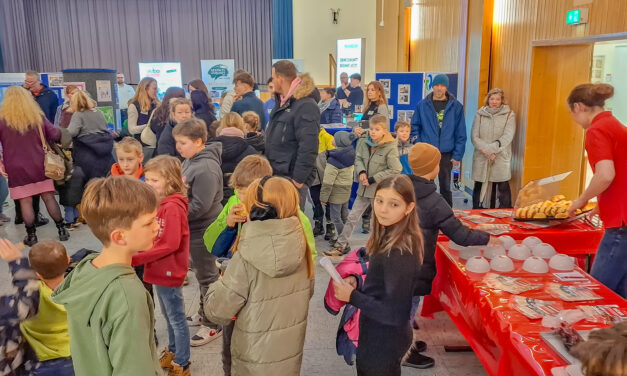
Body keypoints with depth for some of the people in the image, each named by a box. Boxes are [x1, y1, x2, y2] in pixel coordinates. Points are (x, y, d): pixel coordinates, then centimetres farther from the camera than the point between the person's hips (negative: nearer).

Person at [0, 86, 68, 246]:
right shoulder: (38, 116, 1)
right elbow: (55, 135, -1)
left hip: (16, 168, -2)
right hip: (39, 165, 2)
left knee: (25, 201, 4)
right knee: (49, 197, 7)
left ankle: (31, 236, 10)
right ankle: (62, 230, 11)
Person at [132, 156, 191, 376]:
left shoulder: (173, 208, -23)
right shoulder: (159, 203, 6)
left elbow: (169, 245, -27)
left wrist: (136, 259, -24)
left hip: (169, 272, -9)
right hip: (160, 271, 9)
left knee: (177, 318, 5)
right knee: (168, 316, 23)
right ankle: (172, 352, 41)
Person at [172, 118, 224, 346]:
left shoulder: (206, 168, -24)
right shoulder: (190, 161, 6)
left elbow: (199, 206, -27)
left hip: (203, 229, -9)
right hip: (194, 228, 9)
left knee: (207, 276, 4)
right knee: (201, 273, 22)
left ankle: (213, 325, 20)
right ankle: (204, 313, 39)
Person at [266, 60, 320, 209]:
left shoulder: (306, 106, -15)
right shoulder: (282, 103, 15)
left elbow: (308, 148, -21)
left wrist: (298, 179, -20)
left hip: (291, 179, -9)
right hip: (275, 175, 9)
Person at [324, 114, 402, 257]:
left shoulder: (391, 148, -16)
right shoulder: (364, 141, -1)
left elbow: (395, 170, -15)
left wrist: (373, 179, -15)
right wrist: (361, 171, -13)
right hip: (364, 188, 5)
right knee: (352, 217, 10)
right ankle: (342, 245, 21)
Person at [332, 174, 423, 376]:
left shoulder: (400, 253, -29)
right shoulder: (389, 236, -2)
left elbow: (395, 314, -27)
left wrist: (352, 297, -19)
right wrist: (356, 282, -6)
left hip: (383, 342, -8)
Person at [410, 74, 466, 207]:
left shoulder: (456, 106, 1)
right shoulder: (422, 105, 2)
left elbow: (460, 133, 0)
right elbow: (414, 126, 9)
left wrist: (457, 155, -4)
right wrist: (418, 142, -4)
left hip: (446, 154, 0)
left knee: (445, 187, 10)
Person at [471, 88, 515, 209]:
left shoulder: (509, 115, 4)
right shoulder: (480, 114, 8)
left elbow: (507, 137, -6)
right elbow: (474, 137, 2)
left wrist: (492, 148, -17)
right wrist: (486, 151, -12)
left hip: (501, 159, -2)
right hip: (481, 158, 2)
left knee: (503, 188, -3)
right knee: (479, 187, 7)